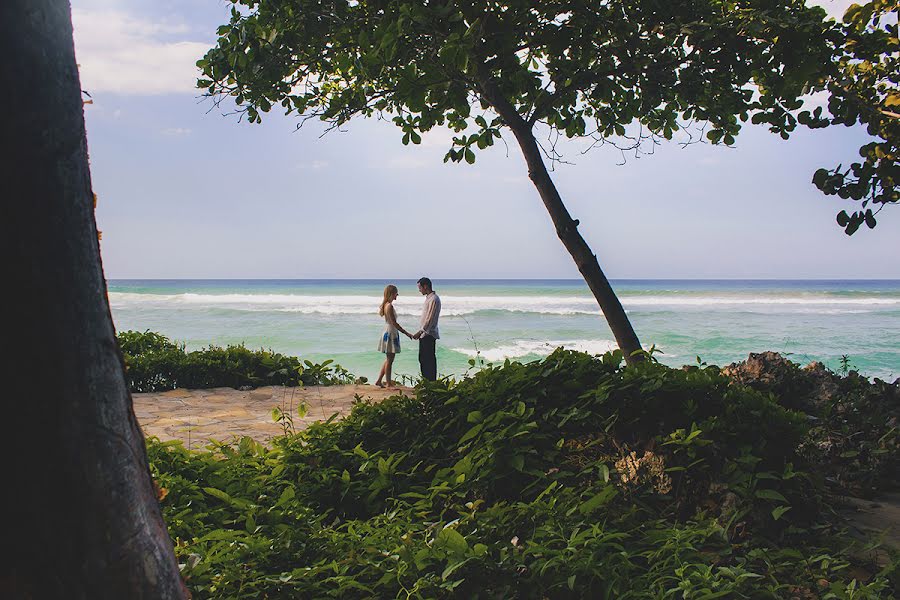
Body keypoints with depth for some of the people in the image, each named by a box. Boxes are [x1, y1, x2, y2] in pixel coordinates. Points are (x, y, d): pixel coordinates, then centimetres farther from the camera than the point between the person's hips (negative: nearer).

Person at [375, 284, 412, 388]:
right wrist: (406, 333, -17)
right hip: (390, 334, -10)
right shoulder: (389, 306, -18)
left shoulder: (386, 305, 11)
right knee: (389, 360, -2)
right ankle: (389, 383, 4)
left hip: (389, 334, 10)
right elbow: (394, 323, -21)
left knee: (388, 360, 16)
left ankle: (379, 381, 18)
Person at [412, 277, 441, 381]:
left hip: (428, 334, -10)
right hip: (424, 334, 10)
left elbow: (430, 319, -21)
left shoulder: (434, 299, -16)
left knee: (429, 359, -8)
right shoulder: (428, 298, 16)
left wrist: (420, 331, -20)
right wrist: (420, 332, 20)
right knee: (423, 358, 13)